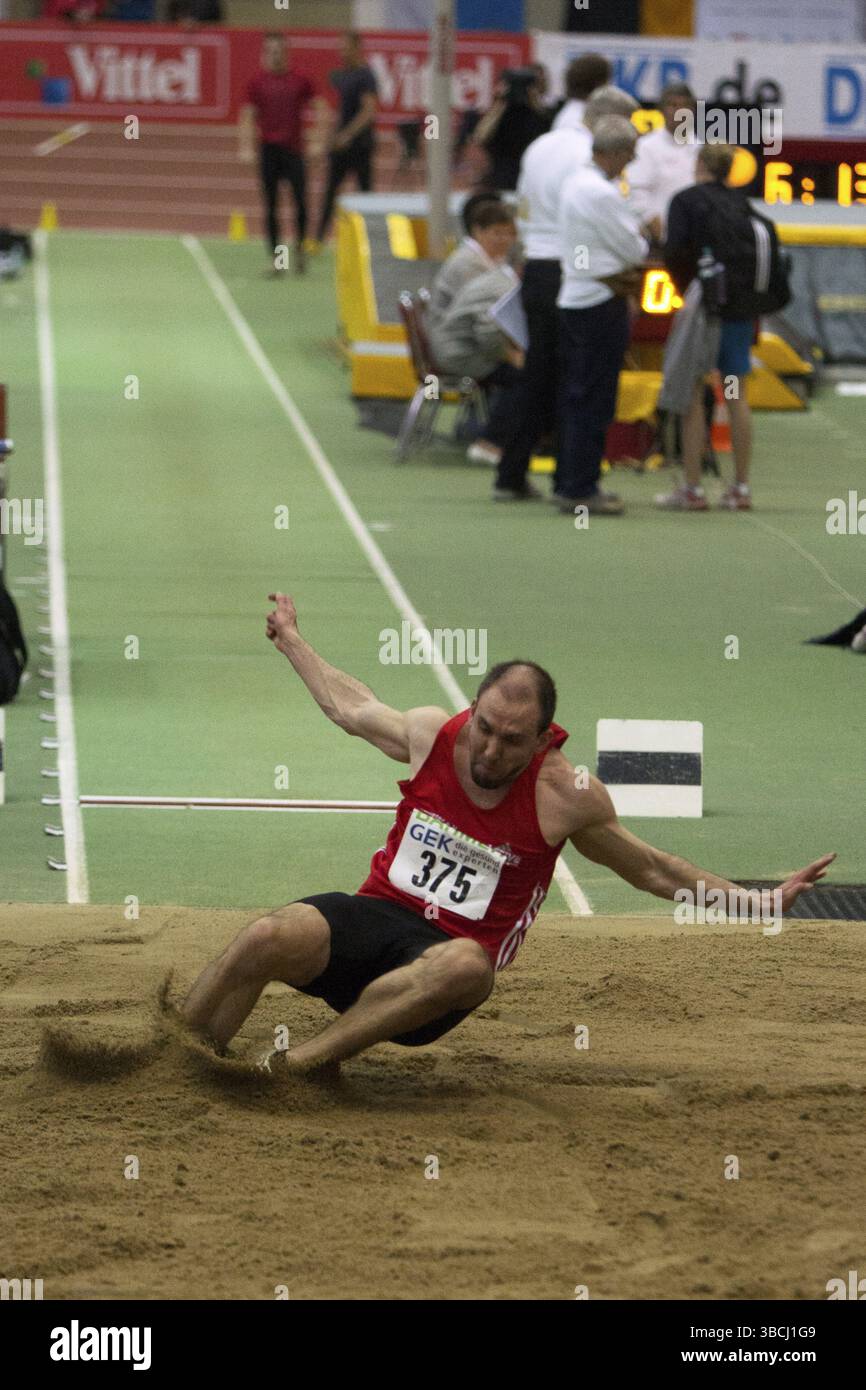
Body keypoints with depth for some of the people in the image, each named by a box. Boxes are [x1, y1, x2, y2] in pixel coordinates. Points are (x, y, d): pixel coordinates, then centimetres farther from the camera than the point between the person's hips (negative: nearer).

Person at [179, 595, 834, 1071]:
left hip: (449, 951, -2)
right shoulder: (430, 733, 1)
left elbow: (651, 869, 9)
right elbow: (349, 706, 23)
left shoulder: (567, 797, -5)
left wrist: (759, 902, 3)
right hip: (377, 912, 2)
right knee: (271, 938, -32)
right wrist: (290, 639, 36)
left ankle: (306, 1059, -38)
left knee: (467, 969, -42)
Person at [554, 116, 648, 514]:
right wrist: (645, 238, 9)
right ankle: (580, 488, -3)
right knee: (593, 400, -5)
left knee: (574, 396, 14)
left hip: (573, 298, 10)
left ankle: (567, 482, 20)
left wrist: (622, 271, 5)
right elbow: (634, 249, -12)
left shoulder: (576, 183, 11)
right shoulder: (602, 194, -19)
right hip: (601, 303, -10)